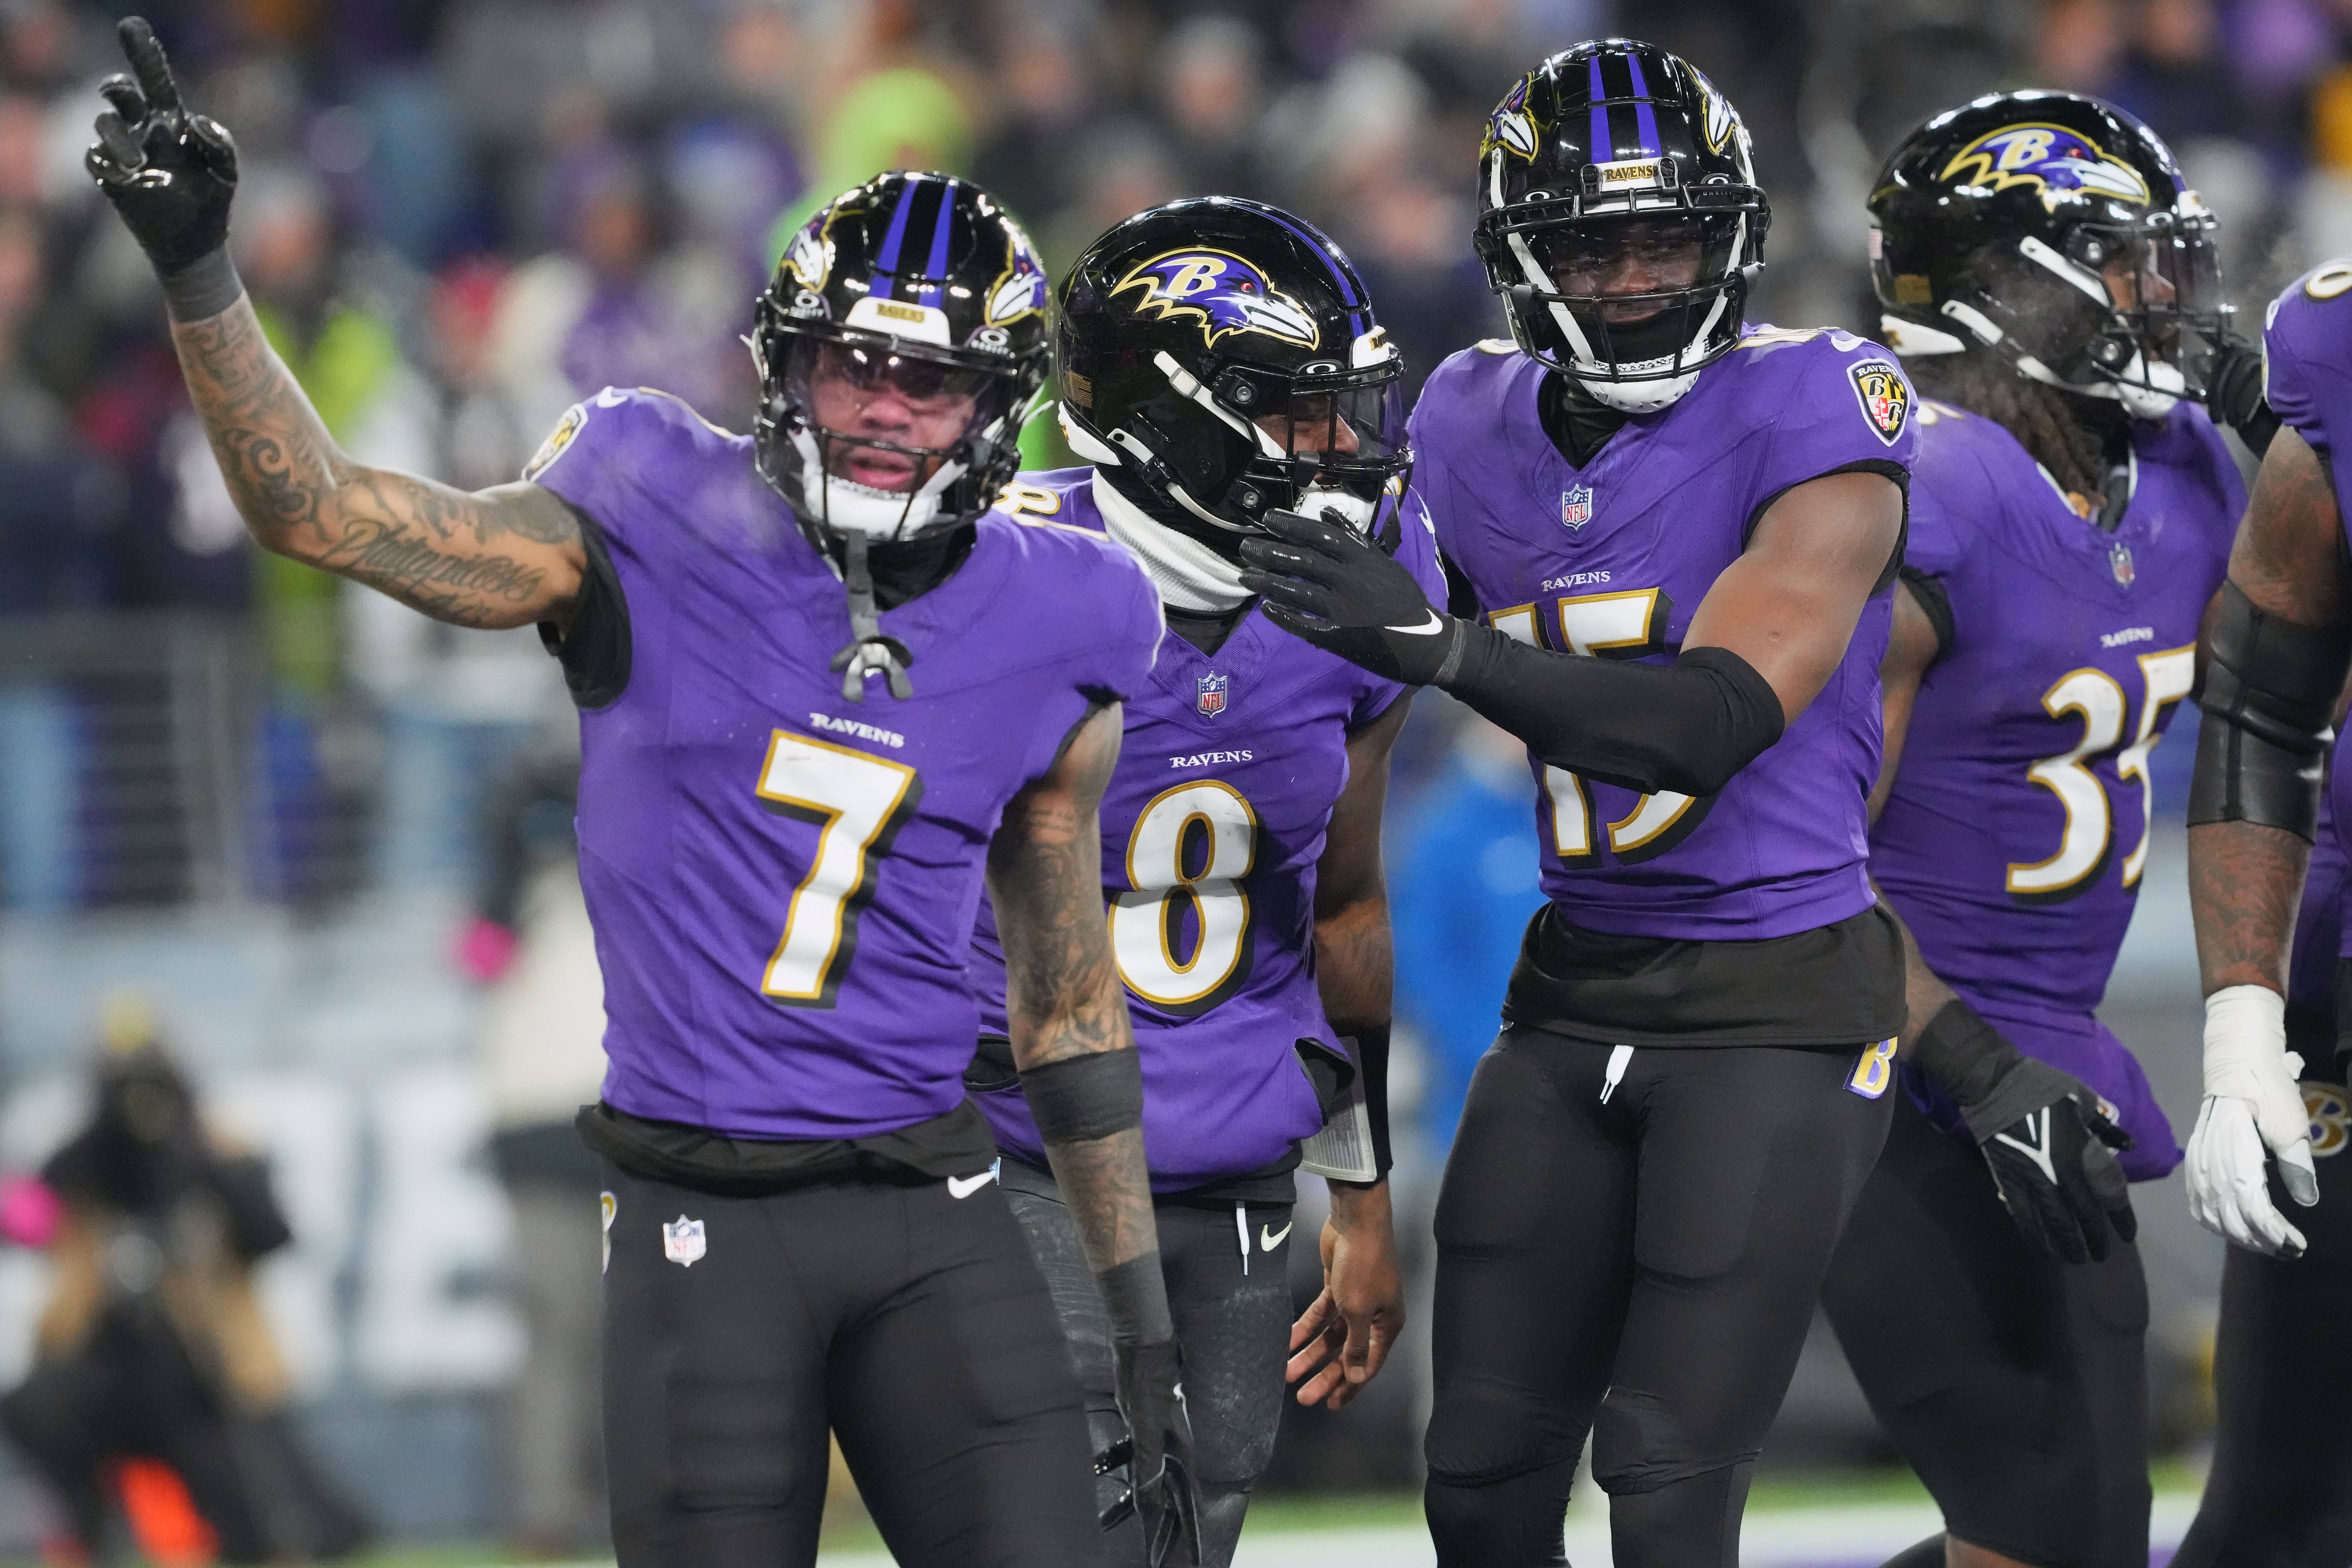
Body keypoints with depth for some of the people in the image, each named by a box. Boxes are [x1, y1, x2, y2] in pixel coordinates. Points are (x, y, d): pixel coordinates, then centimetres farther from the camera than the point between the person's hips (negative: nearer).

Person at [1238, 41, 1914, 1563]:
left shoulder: (1812, 417, -14)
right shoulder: (1478, 428, 5)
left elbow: (1716, 722, -26)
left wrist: (1443, 647, -36)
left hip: (1777, 1003, -6)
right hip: (1574, 998, 6)